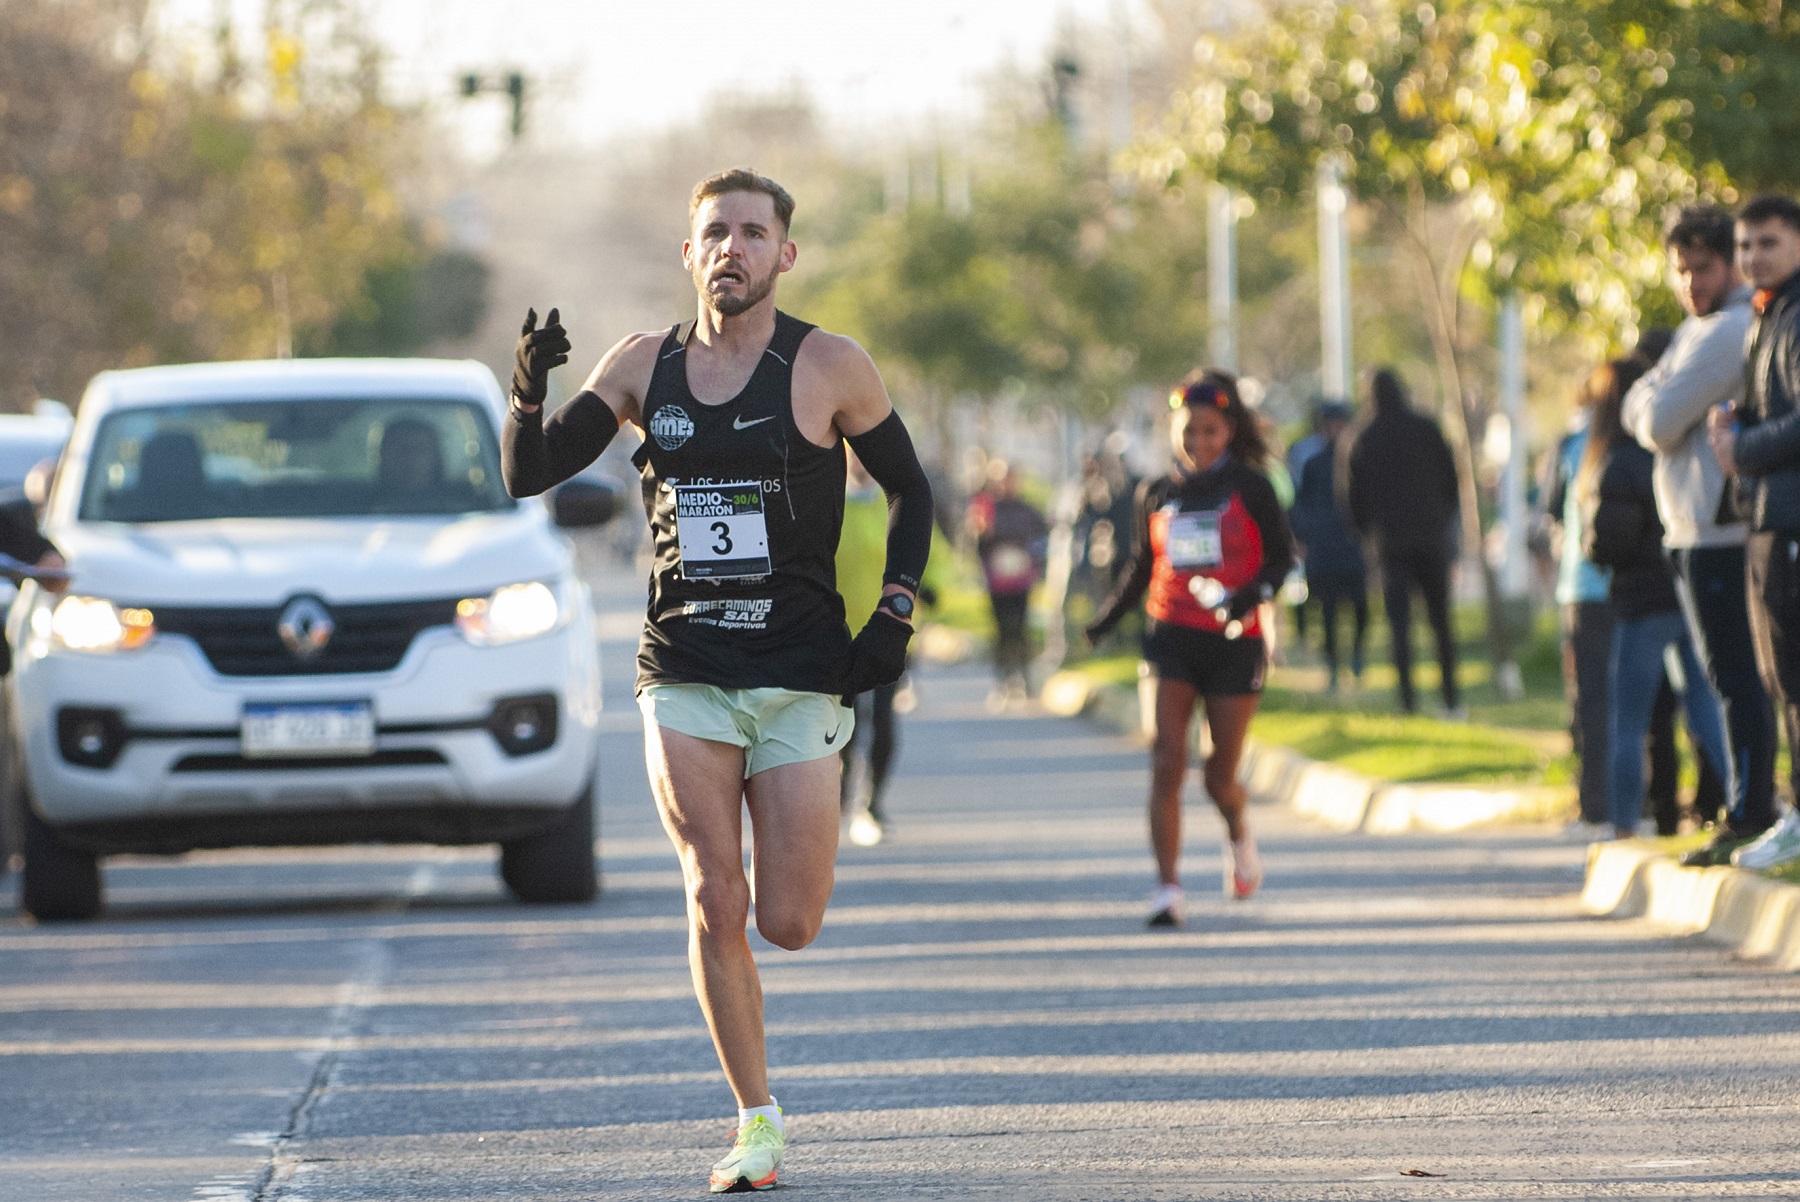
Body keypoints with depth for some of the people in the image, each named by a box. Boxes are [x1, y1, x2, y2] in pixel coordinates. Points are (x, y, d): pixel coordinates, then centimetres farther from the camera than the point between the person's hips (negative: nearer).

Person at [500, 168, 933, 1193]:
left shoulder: (830, 368, -2)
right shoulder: (644, 367, 5)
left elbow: (909, 491, 8)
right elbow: (527, 476, 4)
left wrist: (895, 614, -4)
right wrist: (530, 393, -16)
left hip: (800, 677, -2)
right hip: (684, 677, 2)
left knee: (788, 923, -5)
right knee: (716, 910, -5)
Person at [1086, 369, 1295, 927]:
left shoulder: (1249, 488, 1)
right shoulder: (1156, 495, 9)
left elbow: (1282, 554, -1)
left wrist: (1251, 595, -20)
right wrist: (1104, 620, 7)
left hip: (1234, 641, -2)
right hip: (1172, 637, 2)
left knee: (1220, 774, 2)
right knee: (1167, 760, -13)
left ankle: (1239, 836, 37)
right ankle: (1167, 889, -14)